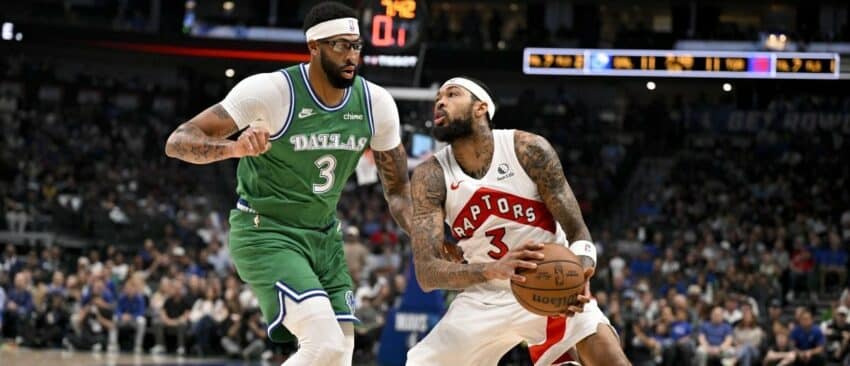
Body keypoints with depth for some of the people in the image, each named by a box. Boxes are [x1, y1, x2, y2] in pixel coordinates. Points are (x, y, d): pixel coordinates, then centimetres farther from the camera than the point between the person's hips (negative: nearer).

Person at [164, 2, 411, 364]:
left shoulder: (376, 103, -4)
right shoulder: (269, 90, -20)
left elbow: (397, 191, 7)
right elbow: (178, 141, -22)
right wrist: (234, 148, -42)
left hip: (324, 238, 7)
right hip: (266, 235, -7)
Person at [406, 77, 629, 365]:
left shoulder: (528, 150, -14)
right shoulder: (430, 176, -11)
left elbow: (577, 230, -12)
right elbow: (426, 273, -20)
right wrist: (492, 270, -40)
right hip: (486, 298, 2)